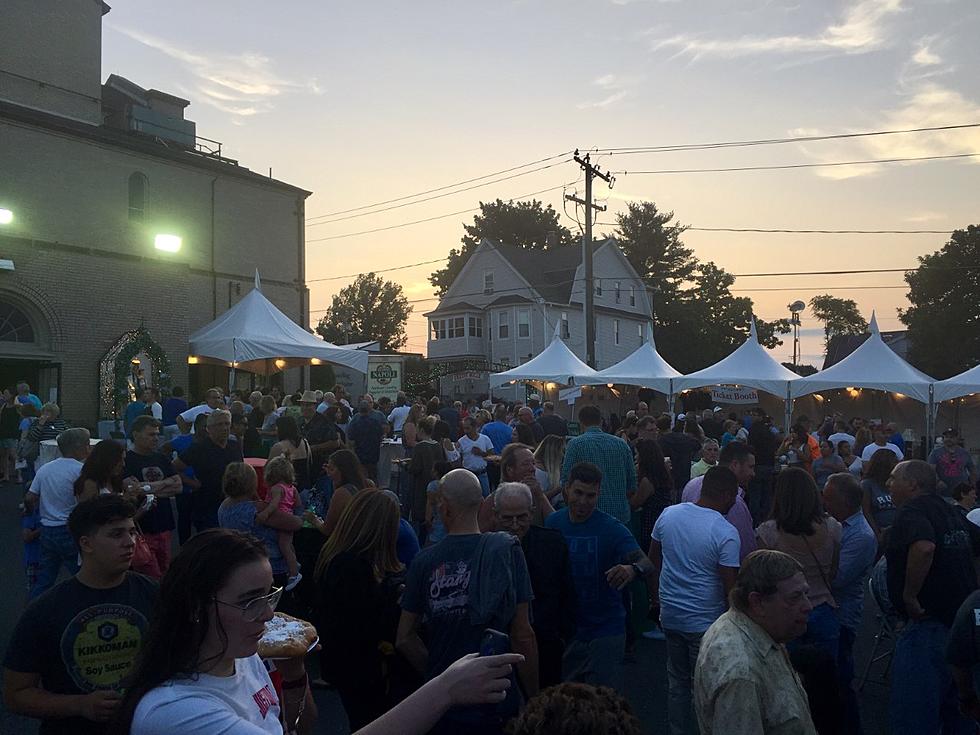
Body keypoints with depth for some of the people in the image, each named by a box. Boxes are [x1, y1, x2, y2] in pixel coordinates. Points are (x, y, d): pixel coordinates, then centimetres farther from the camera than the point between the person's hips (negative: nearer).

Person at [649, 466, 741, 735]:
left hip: (670, 615, 5)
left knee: (677, 681, 20)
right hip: (704, 622, -5)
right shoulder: (726, 533, -19)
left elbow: (653, 560, 6)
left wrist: (656, 595, 19)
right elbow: (729, 587, -17)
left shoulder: (668, 514, -4)